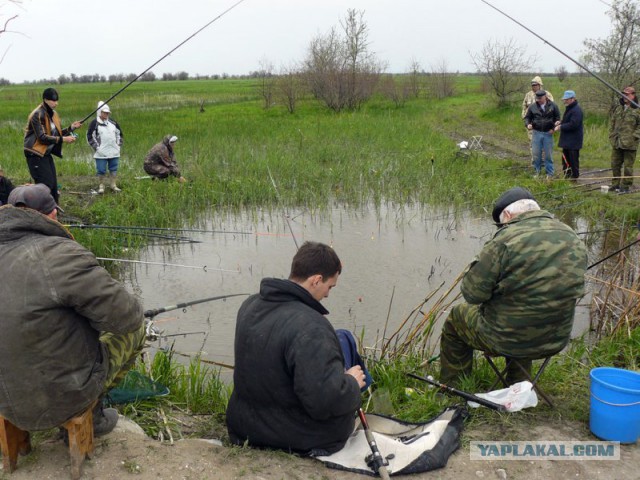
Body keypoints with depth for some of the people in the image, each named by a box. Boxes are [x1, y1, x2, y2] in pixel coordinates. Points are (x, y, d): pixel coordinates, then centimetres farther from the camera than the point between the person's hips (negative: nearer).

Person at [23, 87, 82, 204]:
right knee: (45, 185, -11)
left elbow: (57, 133, 13)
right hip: (36, 155, -9)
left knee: (53, 184, 11)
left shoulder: (52, 113, 9)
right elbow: (42, 137, -25)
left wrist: (71, 128, -2)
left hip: (46, 153, 9)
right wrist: (63, 139, -27)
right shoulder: (37, 115, -18)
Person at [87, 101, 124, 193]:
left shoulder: (113, 122, 7)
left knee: (114, 169, 9)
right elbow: (89, 137, -5)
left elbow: (120, 133, 18)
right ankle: (101, 186, 14)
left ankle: (113, 185, 20)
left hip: (114, 152, 4)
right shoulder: (94, 123, -6)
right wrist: (96, 147, -10)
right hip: (101, 153, -4)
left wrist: (119, 144, 9)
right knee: (101, 170, 0)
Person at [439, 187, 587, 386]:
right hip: (556, 340, 6)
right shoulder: (574, 239, -2)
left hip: (506, 340, -6)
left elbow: (473, 293, -20)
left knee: (456, 317, 20)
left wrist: (475, 264, -1)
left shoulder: (506, 239, -23)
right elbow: (575, 291, 11)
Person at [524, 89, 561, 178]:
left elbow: (558, 118, 5)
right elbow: (527, 117, 8)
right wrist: (528, 124, -13)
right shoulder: (532, 106, 1)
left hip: (548, 133, -1)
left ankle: (549, 173, 14)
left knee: (548, 154, 5)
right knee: (536, 154, 4)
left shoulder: (553, 106, 1)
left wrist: (554, 128, -9)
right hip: (536, 133, 1)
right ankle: (537, 171, 18)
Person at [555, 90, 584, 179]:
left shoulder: (576, 110, -18)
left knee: (573, 159, -3)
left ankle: (574, 176, 5)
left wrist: (561, 127, -17)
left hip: (573, 140, -11)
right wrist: (560, 122, 7)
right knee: (565, 158, 16)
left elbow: (573, 124, -25)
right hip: (567, 139, 11)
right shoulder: (569, 108, 16)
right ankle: (567, 176, 25)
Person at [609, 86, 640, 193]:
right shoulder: (618, 109, 14)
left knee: (628, 166, 0)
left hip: (629, 144, -6)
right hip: (616, 143, 6)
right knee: (615, 164, 12)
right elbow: (612, 123, 19)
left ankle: (626, 186, 8)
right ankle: (616, 184, 24)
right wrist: (611, 135, 10)